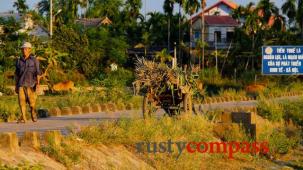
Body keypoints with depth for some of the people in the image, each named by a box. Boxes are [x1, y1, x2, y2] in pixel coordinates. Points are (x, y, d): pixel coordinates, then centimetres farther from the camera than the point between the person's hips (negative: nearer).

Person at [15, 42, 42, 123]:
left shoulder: (34, 60, 1)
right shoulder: (19, 61, 11)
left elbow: (38, 73, -2)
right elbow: (17, 74, 16)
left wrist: (38, 83, -13)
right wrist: (16, 85, 13)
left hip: (31, 84, -3)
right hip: (21, 84, 3)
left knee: (32, 102, -1)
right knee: (21, 101, -8)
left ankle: (34, 116, 21)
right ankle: (23, 118, -6)